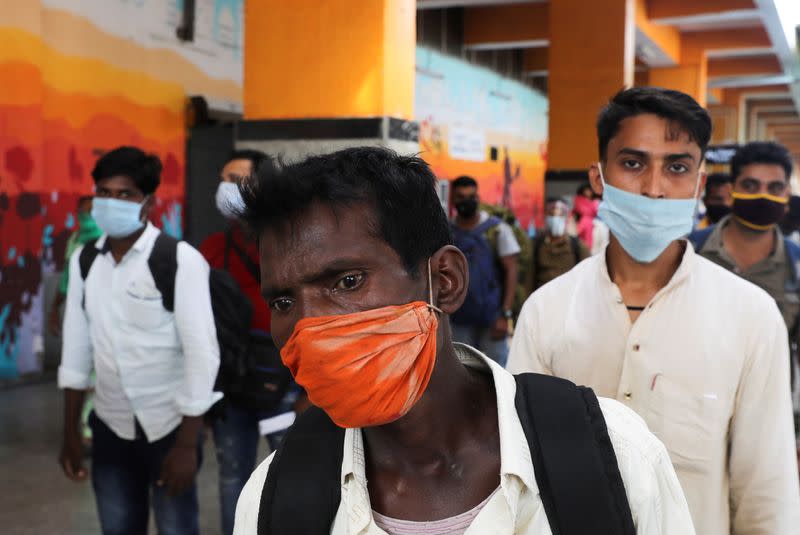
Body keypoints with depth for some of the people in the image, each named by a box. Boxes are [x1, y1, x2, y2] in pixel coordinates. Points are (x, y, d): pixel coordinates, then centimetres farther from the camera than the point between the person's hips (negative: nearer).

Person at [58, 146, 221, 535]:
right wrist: (70, 432, 9)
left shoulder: (180, 260, -16)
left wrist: (187, 444, -17)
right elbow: (76, 346, 7)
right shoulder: (84, 260, 2)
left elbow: (202, 352, -17)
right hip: (110, 426, 5)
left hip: (169, 425, -4)